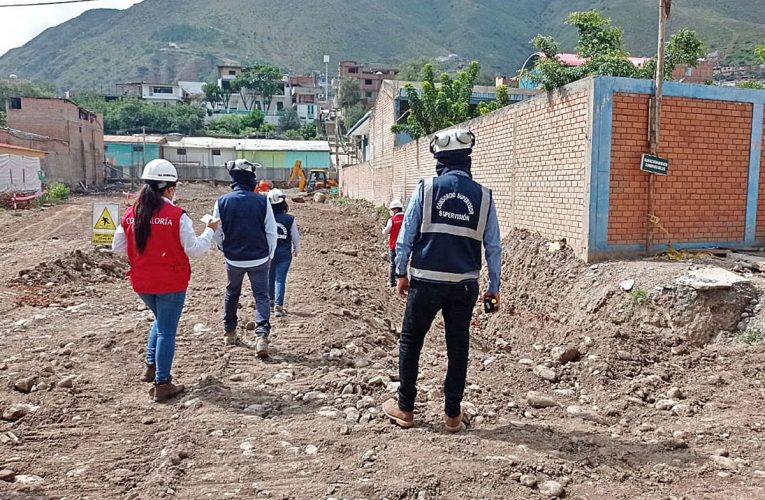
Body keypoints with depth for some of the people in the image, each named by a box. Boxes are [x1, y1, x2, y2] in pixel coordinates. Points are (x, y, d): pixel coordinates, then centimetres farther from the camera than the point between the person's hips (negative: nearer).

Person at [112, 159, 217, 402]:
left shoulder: (130, 214, -2)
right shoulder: (177, 215, -16)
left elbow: (118, 248, 5)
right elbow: (194, 249, -12)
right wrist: (210, 230, 2)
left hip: (141, 283, 5)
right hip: (171, 283, -5)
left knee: (161, 320, 29)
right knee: (167, 331, 6)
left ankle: (151, 366, 29)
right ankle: (162, 384, 12)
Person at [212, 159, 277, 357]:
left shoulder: (222, 201, -8)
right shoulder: (262, 201, -10)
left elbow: (216, 234, -1)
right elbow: (271, 232, -7)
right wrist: (269, 255, 8)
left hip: (233, 259, 2)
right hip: (259, 259, -1)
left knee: (231, 294, 22)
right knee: (261, 296, 6)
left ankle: (229, 332, 34)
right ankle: (262, 336, -9)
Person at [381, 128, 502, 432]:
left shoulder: (425, 189, -5)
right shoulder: (483, 196, 1)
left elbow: (406, 236, -3)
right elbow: (493, 247, 3)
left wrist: (401, 273, 8)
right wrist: (494, 287, 11)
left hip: (426, 281, -2)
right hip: (464, 285, 2)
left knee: (410, 342, 13)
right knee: (458, 348, 12)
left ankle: (404, 408, 22)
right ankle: (453, 415, 21)